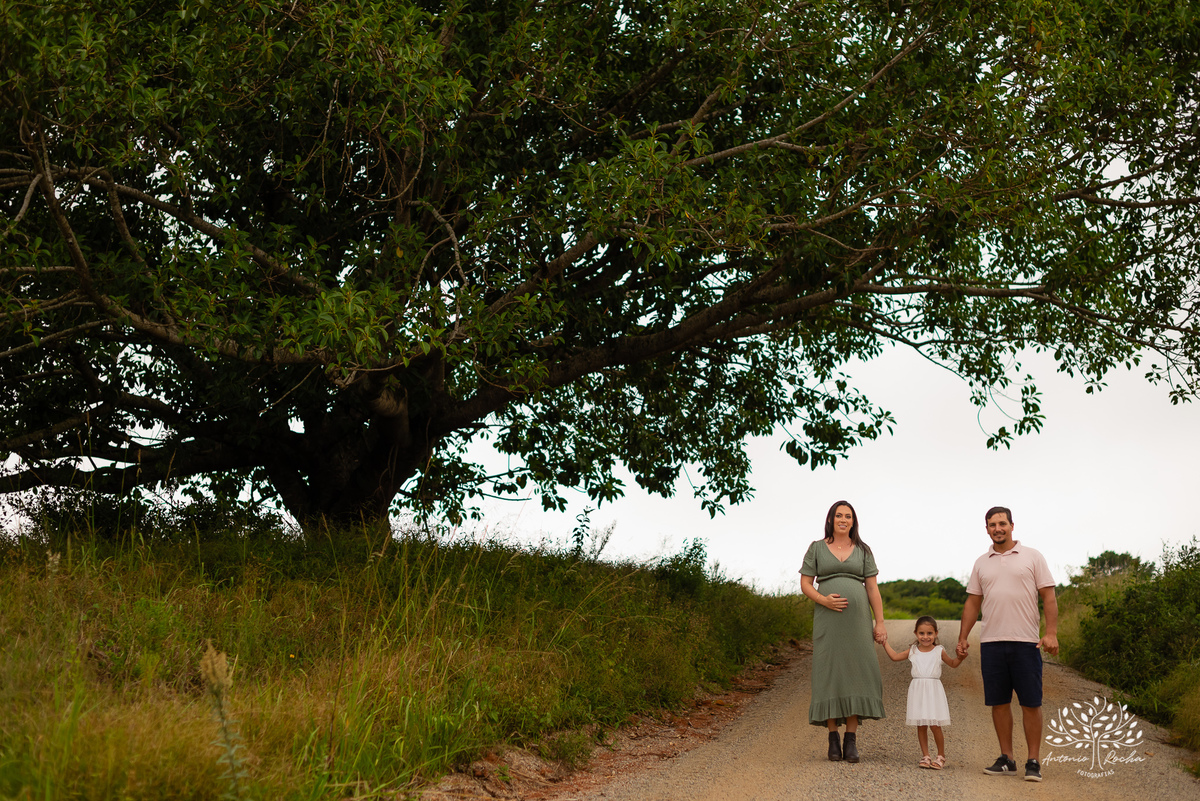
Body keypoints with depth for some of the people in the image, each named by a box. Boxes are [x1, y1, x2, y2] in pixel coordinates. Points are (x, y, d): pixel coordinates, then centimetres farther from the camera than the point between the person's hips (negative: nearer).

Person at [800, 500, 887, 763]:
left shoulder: (863, 550, 9)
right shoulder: (816, 548, 7)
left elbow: (873, 588, 7)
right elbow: (805, 583, 5)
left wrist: (880, 623, 0)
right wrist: (824, 600, -14)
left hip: (857, 619, 1)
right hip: (827, 619, -1)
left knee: (855, 674, -5)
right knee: (829, 673, -3)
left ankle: (851, 738, -2)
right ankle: (833, 737, 4)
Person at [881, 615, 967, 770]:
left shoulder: (939, 651, 3)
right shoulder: (913, 651, 8)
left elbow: (953, 663, 14)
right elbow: (894, 656, 16)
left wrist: (960, 657, -5)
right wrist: (884, 642, 15)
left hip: (934, 691, -3)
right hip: (917, 691, 3)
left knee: (935, 725, -7)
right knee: (921, 726, 4)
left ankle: (941, 756, 9)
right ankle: (926, 756, 14)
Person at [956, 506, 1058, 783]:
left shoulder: (1032, 557, 3)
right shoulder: (981, 563, 14)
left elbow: (1049, 596, -1)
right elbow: (972, 602, 16)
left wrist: (1051, 632, -11)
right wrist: (962, 638, 11)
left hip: (1025, 642, -3)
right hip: (991, 643, 4)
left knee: (1031, 703, -2)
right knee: (999, 702, 6)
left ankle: (1033, 762, 4)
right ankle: (1006, 759, 14)